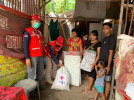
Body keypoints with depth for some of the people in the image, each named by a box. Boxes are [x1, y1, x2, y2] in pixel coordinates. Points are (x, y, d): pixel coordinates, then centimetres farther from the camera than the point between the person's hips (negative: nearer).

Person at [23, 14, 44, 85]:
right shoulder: (28, 31, -6)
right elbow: (25, 46, -12)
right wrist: (27, 58, -18)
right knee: (32, 75, -1)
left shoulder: (39, 32, 16)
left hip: (40, 56, 8)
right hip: (32, 57, -7)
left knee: (40, 73, 15)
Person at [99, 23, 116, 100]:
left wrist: (108, 66, -19)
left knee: (107, 81, 4)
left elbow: (111, 53, -17)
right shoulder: (104, 38, 13)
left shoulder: (112, 38, -13)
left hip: (107, 64, -8)